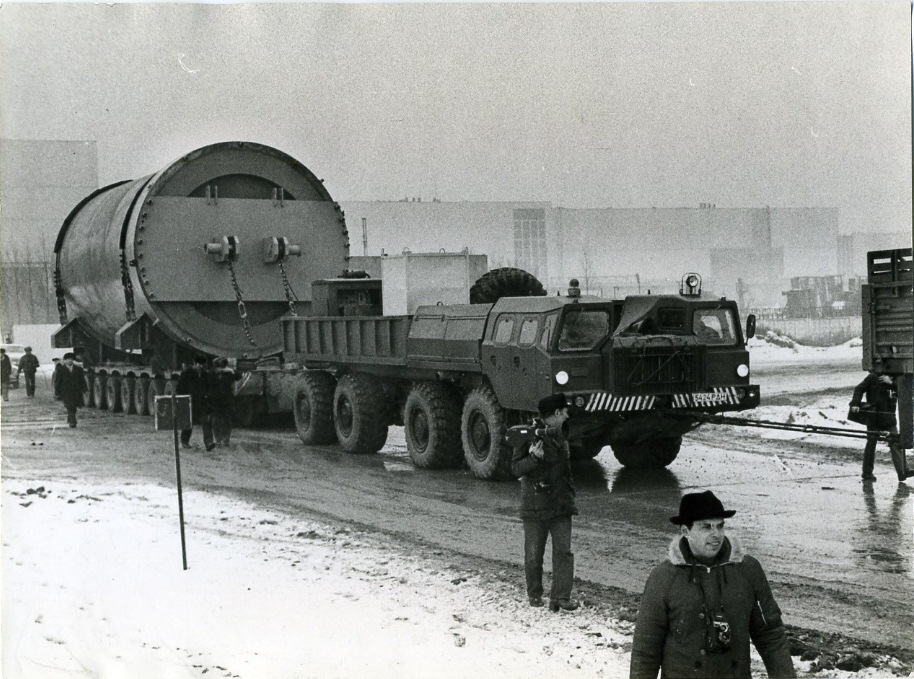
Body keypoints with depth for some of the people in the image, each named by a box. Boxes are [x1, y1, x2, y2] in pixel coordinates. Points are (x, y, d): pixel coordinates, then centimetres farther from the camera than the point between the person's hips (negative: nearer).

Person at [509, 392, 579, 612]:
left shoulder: (560, 436, 12)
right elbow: (516, 468, -12)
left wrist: (570, 492, 19)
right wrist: (534, 457, -27)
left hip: (560, 504, 5)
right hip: (535, 505, -5)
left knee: (563, 551, -6)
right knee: (533, 554, 5)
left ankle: (560, 596, -4)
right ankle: (534, 594, 23)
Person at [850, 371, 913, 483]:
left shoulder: (894, 379, 9)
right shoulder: (873, 377, -2)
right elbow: (859, 389, -1)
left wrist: (891, 383, -18)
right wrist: (855, 404, -14)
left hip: (889, 418, 3)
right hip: (874, 416, -3)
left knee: (896, 444, -5)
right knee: (871, 443, 5)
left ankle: (903, 472, -6)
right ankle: (867, 473, 14)